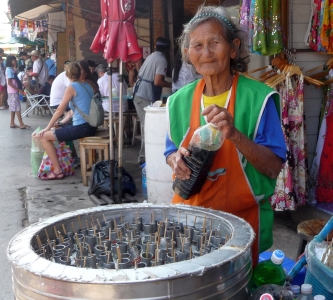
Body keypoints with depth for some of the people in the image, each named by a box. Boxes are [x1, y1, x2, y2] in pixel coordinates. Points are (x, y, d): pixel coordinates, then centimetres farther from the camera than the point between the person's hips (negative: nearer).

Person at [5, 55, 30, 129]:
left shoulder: (12, 69, 14)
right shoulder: (9, 69, -14)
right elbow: (9, 82, -19)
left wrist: (19, 89, 11)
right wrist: (18, 89, -21)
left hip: (14, 91, 9)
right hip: (13, 92, -9)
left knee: (13, 108, 11)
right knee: (17, 107, -8)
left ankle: (12, 123, 15)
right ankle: (21, 124, -7)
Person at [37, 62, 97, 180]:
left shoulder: (72, 87, -8)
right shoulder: (88, 86, 14)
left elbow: (60, 110, -6)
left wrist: (47, 128, 3)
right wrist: (62, 122, 24)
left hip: (81, 127, -9)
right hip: (91, 126, 9)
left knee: (44, 136, 1)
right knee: (60, 130, 31)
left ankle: (57, 171, 2)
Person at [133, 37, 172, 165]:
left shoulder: (150, 56, 16)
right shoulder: (162, 60, -9)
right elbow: (157, 82, -17)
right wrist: (171, 85, -2)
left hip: (138, 94, 9)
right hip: (147, 97, -9)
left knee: (145, 126, 14)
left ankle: (144, 155, 20)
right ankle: (144, 156, -1)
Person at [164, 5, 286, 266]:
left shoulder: (258, 98, -14)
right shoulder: (179, 101, -2)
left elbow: (274, 167, -14)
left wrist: (235, 135, -30)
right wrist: (176, 159, -13)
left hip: (242, 217, -3)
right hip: (190, 213, 3)